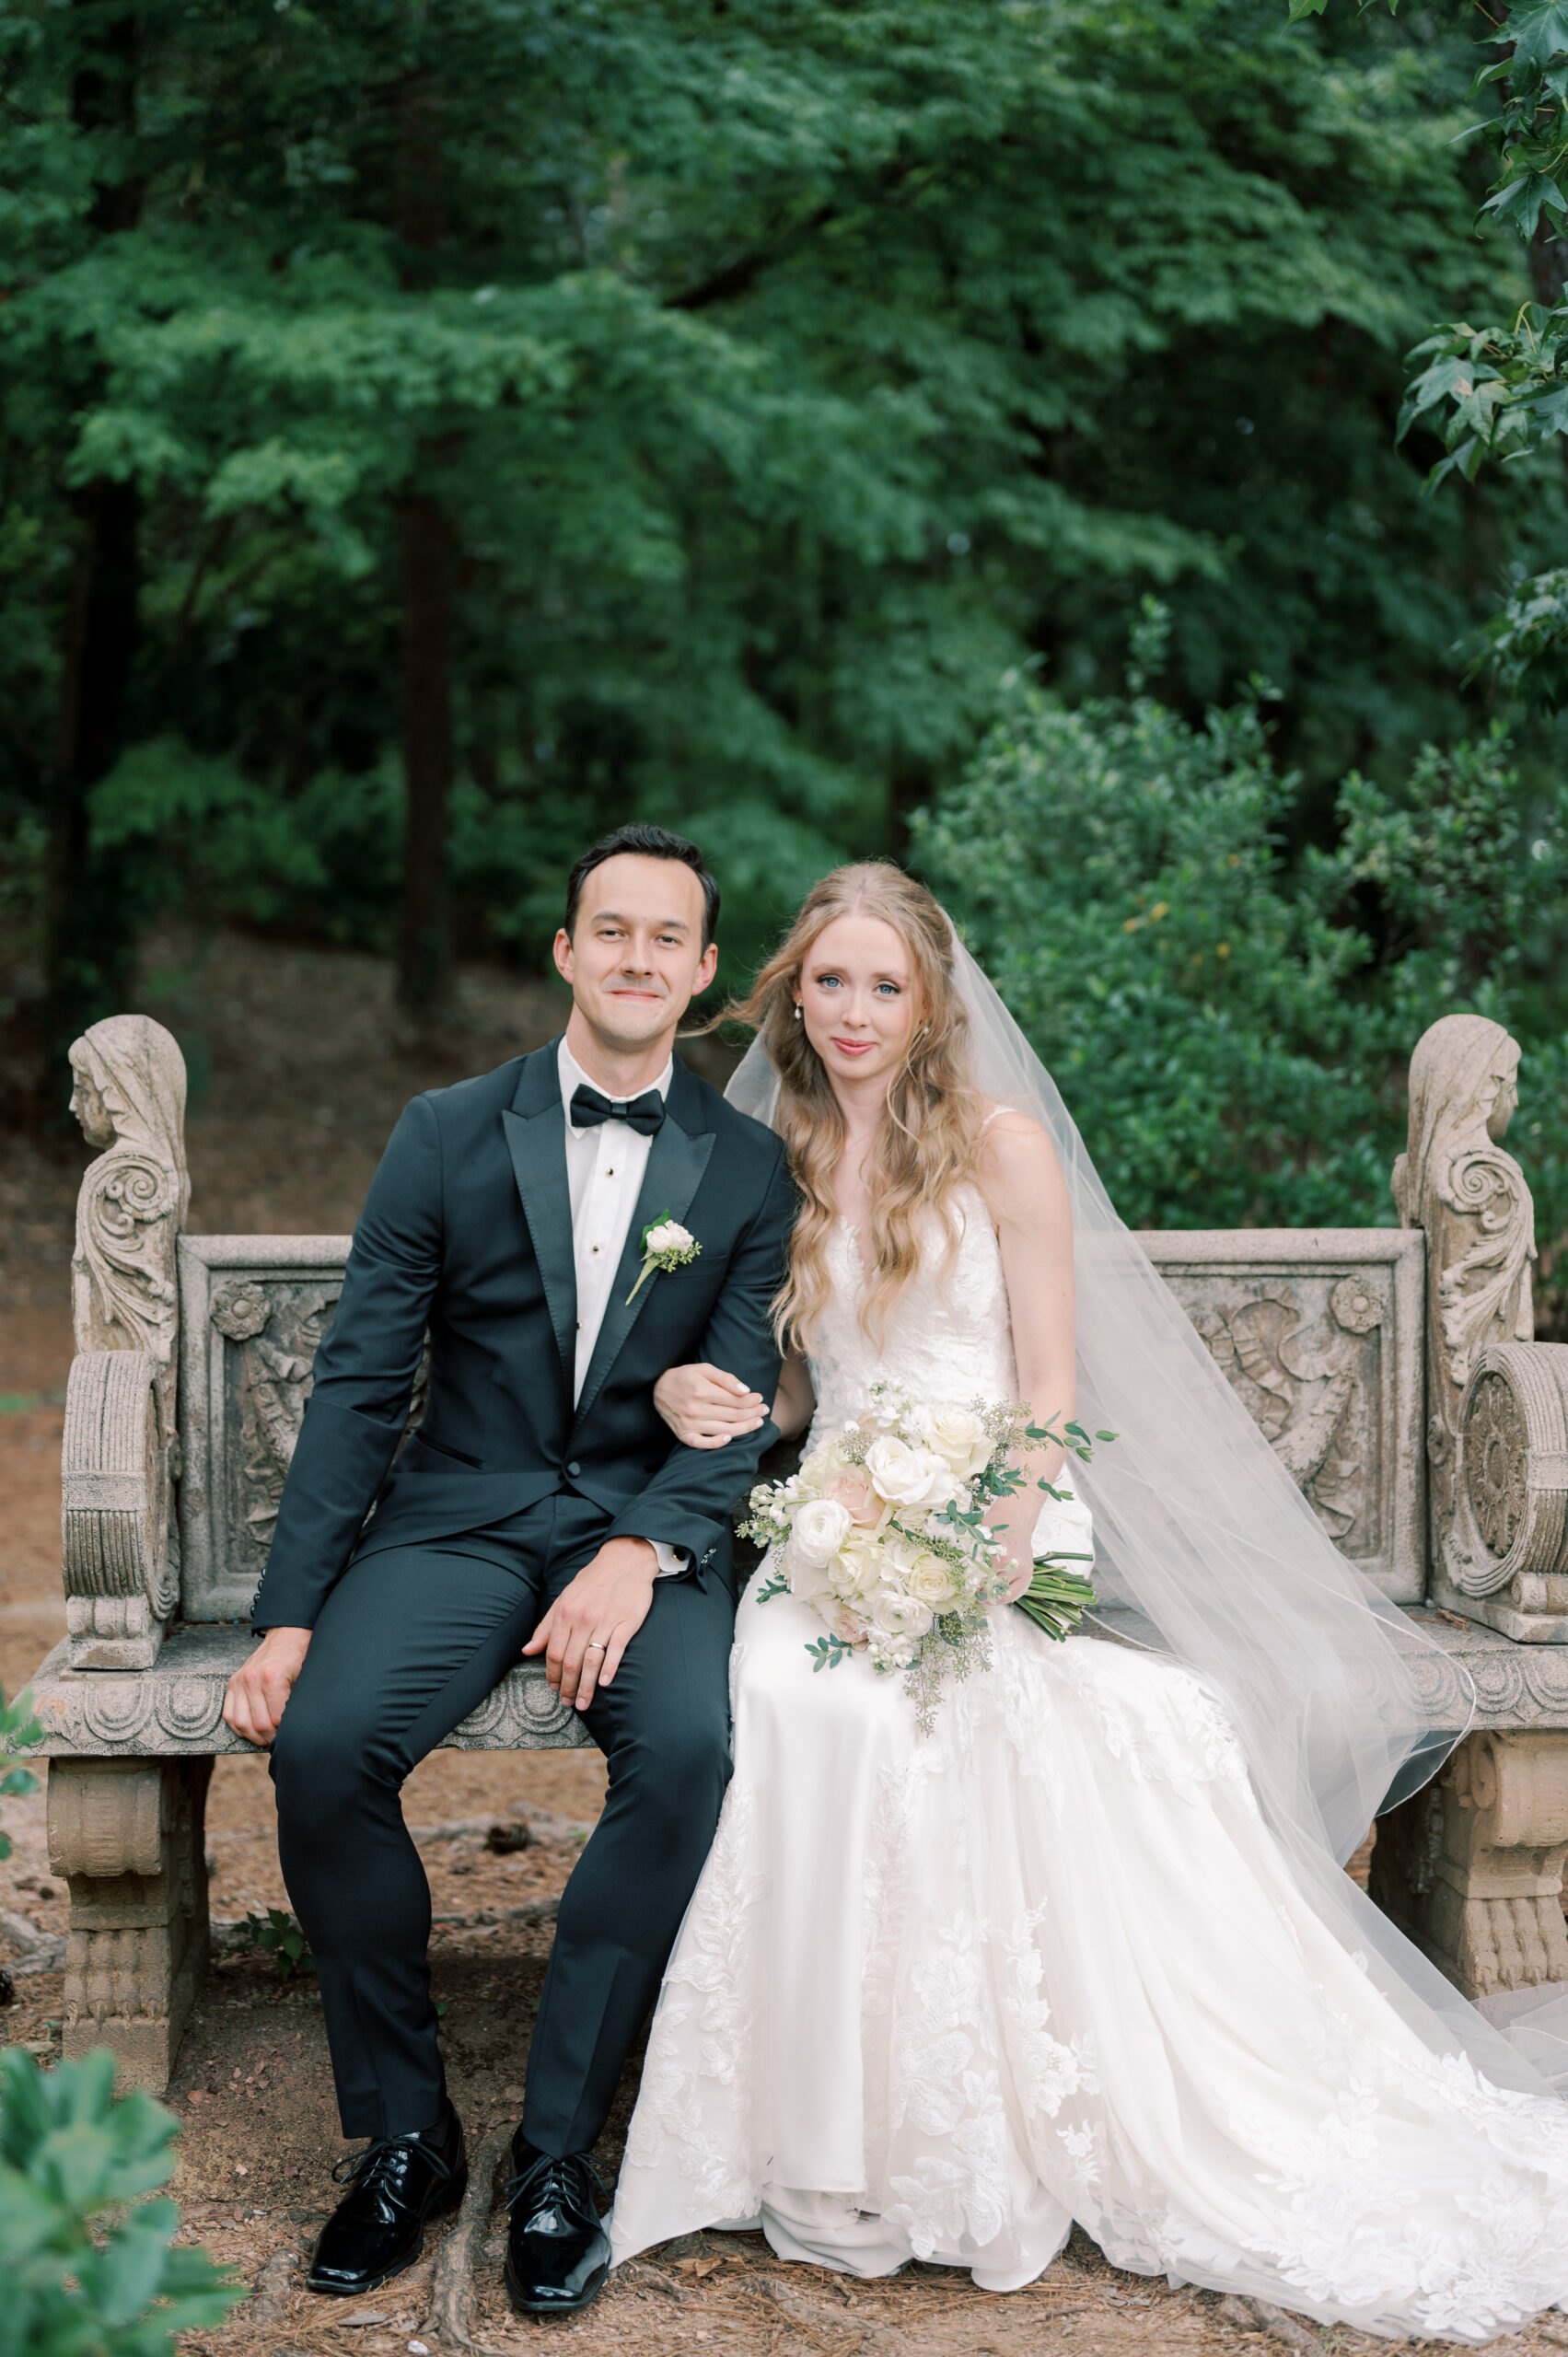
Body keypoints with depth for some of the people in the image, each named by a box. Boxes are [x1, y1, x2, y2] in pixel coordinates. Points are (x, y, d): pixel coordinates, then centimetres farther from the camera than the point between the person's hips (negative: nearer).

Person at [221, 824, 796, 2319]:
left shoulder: (750, 1170, 5)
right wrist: (287, 1617, -8)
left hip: (648, 1533, 0)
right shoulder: (447, 1134, 4)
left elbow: (736, 1411, 0)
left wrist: (639, 1553, -21)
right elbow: (358, 1385, 1)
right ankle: (401, 2135, -6)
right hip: (458, 1515, 0)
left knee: (685, 1749, -31)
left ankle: (557, 2152, -15)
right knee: (324, 1742, -27)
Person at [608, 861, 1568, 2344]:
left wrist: (985, 1555, -18)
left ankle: (979, 2163, -18)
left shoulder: (1003, 1144, 2)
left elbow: (1050, 1389, -2)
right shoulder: (777, 1161, 15)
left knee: (950, 1706, -34)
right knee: (783, 1693, -30)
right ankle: (832, 2155, -16)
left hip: (996, 1535, -3)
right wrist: (700, 1398, -1)